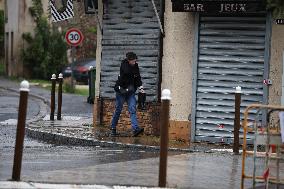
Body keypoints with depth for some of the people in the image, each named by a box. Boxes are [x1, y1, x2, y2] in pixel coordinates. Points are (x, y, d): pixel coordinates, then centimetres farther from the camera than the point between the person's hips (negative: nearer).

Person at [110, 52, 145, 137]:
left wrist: (140, 87, -6)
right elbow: (127, 72, -24)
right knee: (118, 110, 2)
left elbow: (138, 77, 8)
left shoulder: (135, 66, 6)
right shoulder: (124, 64, -10)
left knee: (132, 109, -9)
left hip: (130, 91, 4)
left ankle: (136, 129, -21)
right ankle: (113, 129, 16)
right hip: (121, 89, -4)